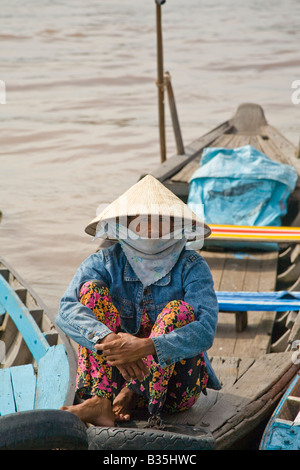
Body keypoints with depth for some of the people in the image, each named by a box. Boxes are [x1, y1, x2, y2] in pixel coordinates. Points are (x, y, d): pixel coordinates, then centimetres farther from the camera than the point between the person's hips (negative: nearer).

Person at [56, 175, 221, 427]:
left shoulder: (191, 267, -8)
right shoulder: (105, 262, -2)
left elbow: (205, 331, -24)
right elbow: (67, 309, -19)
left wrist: (146, 347, -40)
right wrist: (108, 339, -40)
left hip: (174, 382, -1)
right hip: (112, 377, 2)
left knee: (180, 310, -24)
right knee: (92, 289, -15)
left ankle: (126, 400, -32)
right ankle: (104, 400, -31)